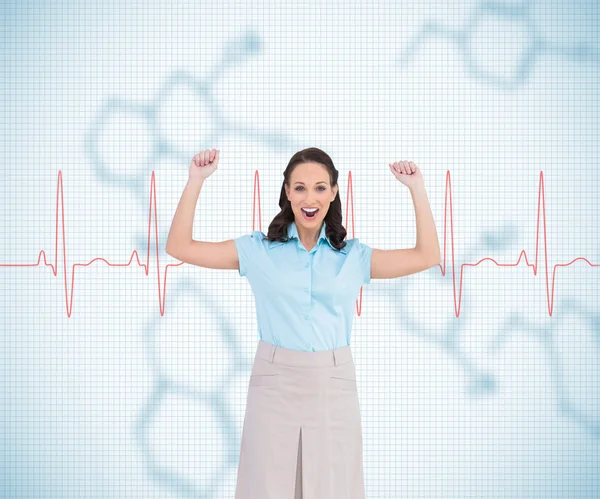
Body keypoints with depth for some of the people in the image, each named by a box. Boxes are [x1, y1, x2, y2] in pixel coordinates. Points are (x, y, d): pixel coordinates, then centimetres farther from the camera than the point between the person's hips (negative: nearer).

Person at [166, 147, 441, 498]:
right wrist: (196, 180, -6)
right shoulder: (259, 250, 4)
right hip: (275, 381, -1)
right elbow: (180, 247, 0)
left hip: (333, 385, 1)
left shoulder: (353, 256, 7)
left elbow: (427, 256, 3)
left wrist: (417, 188, -2)